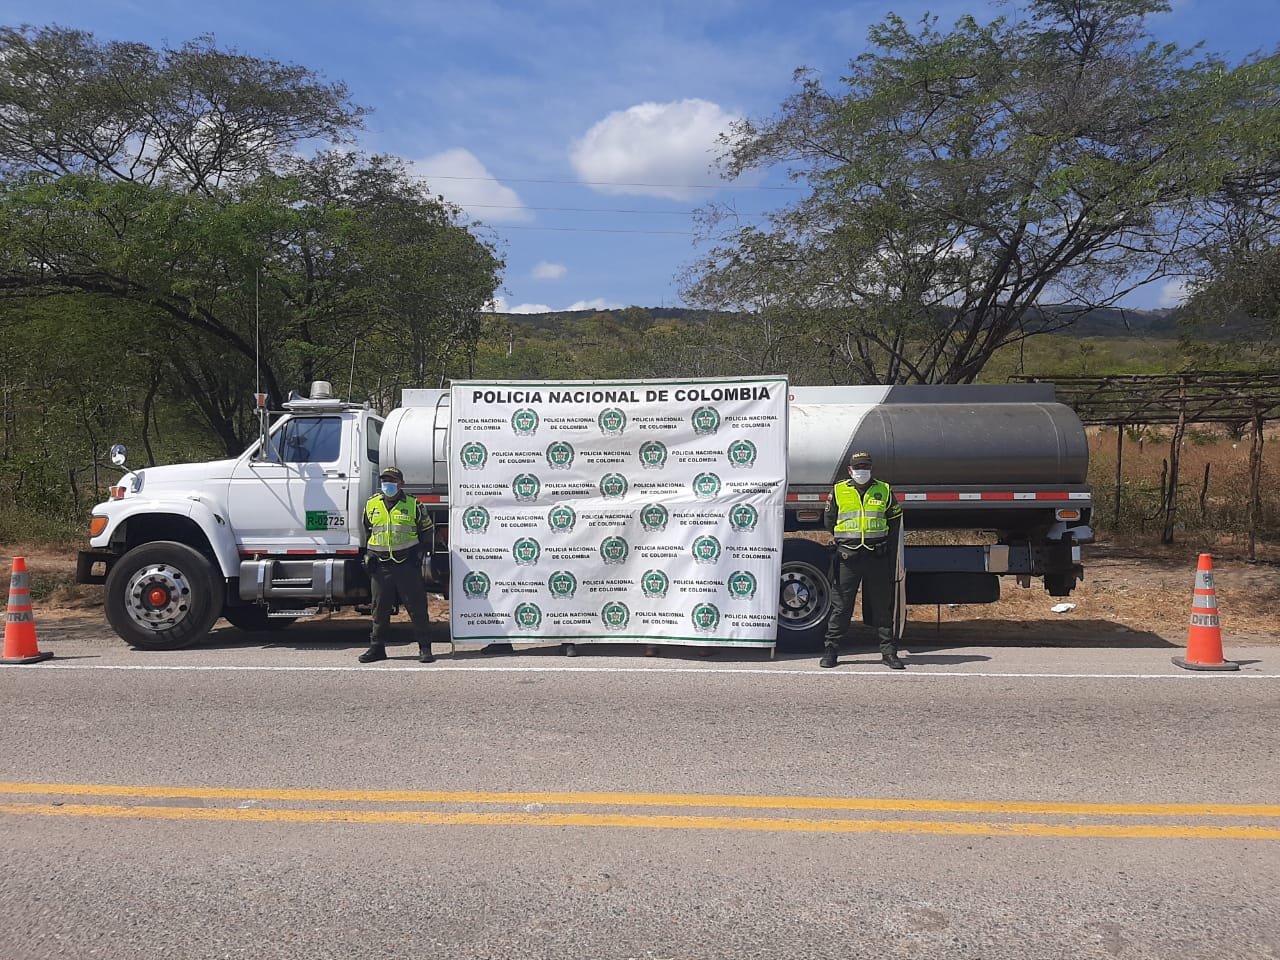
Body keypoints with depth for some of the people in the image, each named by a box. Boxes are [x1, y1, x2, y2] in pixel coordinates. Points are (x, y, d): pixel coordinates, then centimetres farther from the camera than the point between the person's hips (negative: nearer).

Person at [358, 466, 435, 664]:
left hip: (407, 564, -3)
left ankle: (425, 648, 3)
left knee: (417, 608, -2)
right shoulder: (371, 505, 9)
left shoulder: (413, 505, 1)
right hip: (381, 564, 3)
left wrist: (418, 553, -1)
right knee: (380, 609, 8)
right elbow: (367, 531, 20)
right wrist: (368, 554, 8)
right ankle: (377, 647, 18)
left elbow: (425, 530, 10)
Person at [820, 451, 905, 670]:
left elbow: (895, 519, 18)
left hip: (877, 557, 1)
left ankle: (888, 651, 12)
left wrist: (884, 544, 13)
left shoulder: (884, 491, 7)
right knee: (840, 605, 1)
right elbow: (829, 521, 16)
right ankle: (830, 650, 8)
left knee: (882, 606, 6)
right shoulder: (838, 491, 5)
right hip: (847, 556, -1)